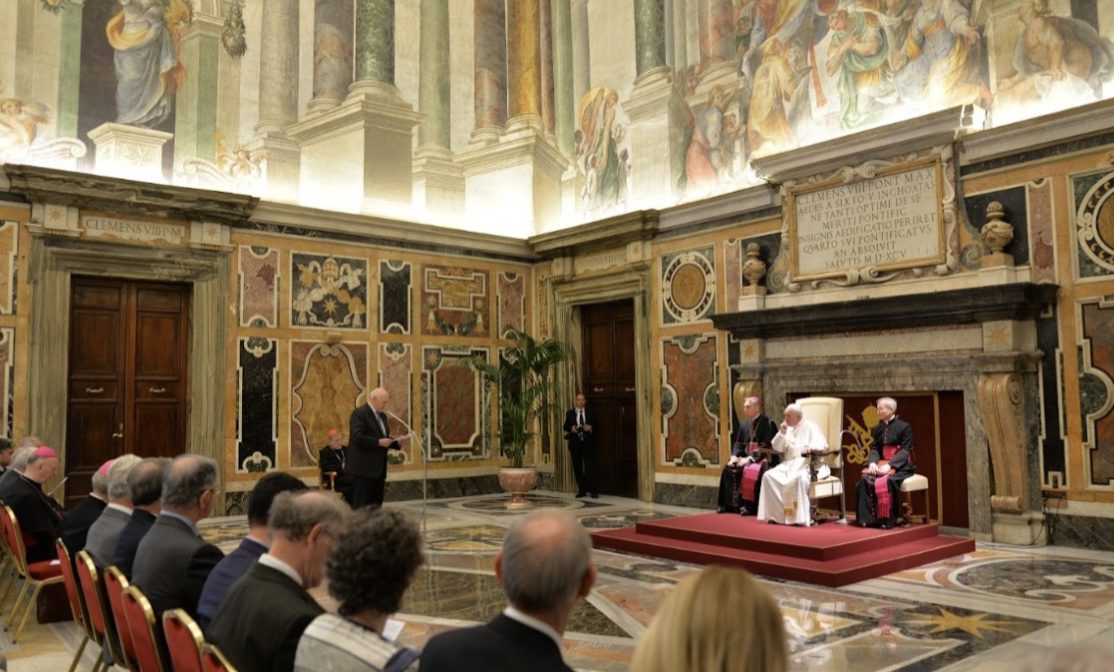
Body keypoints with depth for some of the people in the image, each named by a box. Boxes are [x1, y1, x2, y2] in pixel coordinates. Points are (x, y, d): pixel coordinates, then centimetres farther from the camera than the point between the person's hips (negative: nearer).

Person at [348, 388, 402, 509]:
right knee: (361, 506, -5)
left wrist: (397, 443, 1)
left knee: (376, 505, 10)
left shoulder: (382, 415, 17)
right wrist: (378, 442, -25)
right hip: (364, 468, -9)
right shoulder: (359, 413, -11)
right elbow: (357, 437, -22)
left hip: (379, 468, 9)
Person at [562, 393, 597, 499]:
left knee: (589, 466, -10)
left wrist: (591, 427, -13)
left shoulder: (591, 413, 8)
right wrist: (571, 429, -13)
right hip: (575, 443, 2)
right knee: (577, 467, 4)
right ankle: (581, 490, 12)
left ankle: (593, 491, -7)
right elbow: (565, 427, 8)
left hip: (587, 443, -2)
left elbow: (597, 426, 8)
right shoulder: (570, 413, 9)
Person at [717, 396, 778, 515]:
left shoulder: (768, 424, -11)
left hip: (763, 458, -7)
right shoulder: (745, 424, 11)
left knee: (751, 472, -35)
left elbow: (767, 447, -18)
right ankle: (729, 504, -10)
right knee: (728, 469, -14)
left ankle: (749, 506, -26)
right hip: (746, 457, 7)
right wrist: (734, 456, -8)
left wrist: (750, 458, -24)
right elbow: (738, 444, 13)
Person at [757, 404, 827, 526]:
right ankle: (776, 514, -17)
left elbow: (823, 445, -11)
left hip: (805, 464, -6)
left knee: (799, 478, -39)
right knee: (768, 476, -19)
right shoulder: (787, 429, 17)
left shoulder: (810, 427, 0)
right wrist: (781, 433, -3)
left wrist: (810, 447, -31)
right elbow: (776, 448, 13)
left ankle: (800, 517, -33)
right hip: (788, 464, 6)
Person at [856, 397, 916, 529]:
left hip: (901, 466, -5)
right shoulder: (877, 429, 13)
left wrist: (889, 465, -25)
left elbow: (905, 451, -12)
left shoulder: (904, 427, -4)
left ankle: (887, 520, -24)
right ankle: (868, 517, -22)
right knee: (865, 478, -25)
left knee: (886, 481, -35)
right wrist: (872, 462, -17)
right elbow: (874, 449, 7)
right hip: (882, 463, 5)